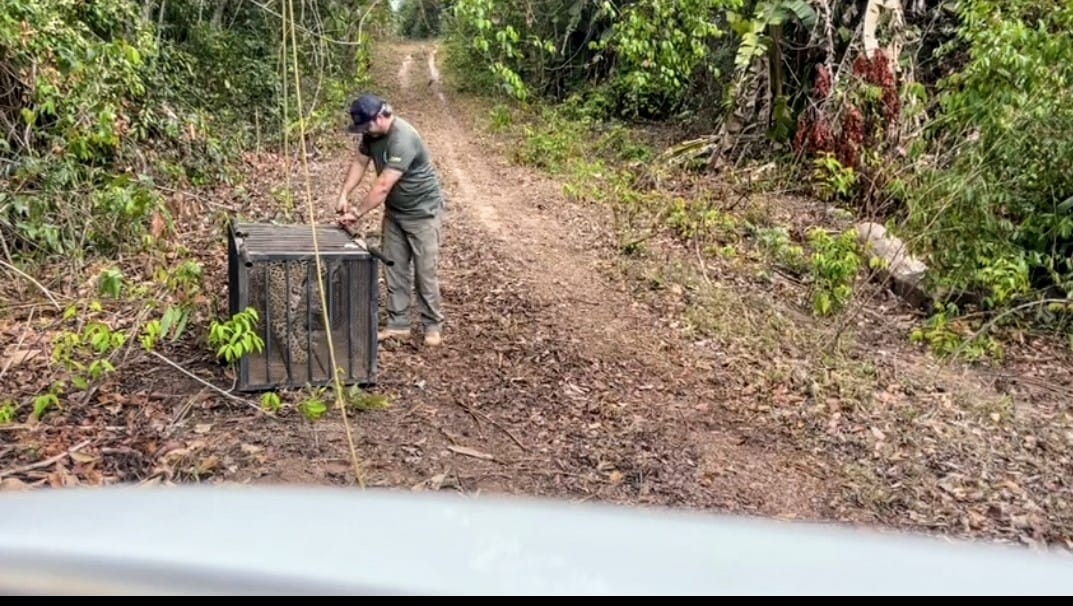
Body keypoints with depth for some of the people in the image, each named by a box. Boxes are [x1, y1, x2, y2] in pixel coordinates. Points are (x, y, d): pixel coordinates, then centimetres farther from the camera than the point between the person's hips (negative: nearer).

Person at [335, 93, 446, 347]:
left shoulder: (402, 139, -31)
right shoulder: (372, 133, -5)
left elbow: (383, 186, -32)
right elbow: (360, 162, 7)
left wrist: (357, 214, -26)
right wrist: (344, 195, -5)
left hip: (422, 211, -8)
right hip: (394, 211, 8)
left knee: (425, 271, -2)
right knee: (394, 268, 9)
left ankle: (433, 326, 11)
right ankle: (398, 323, 18)